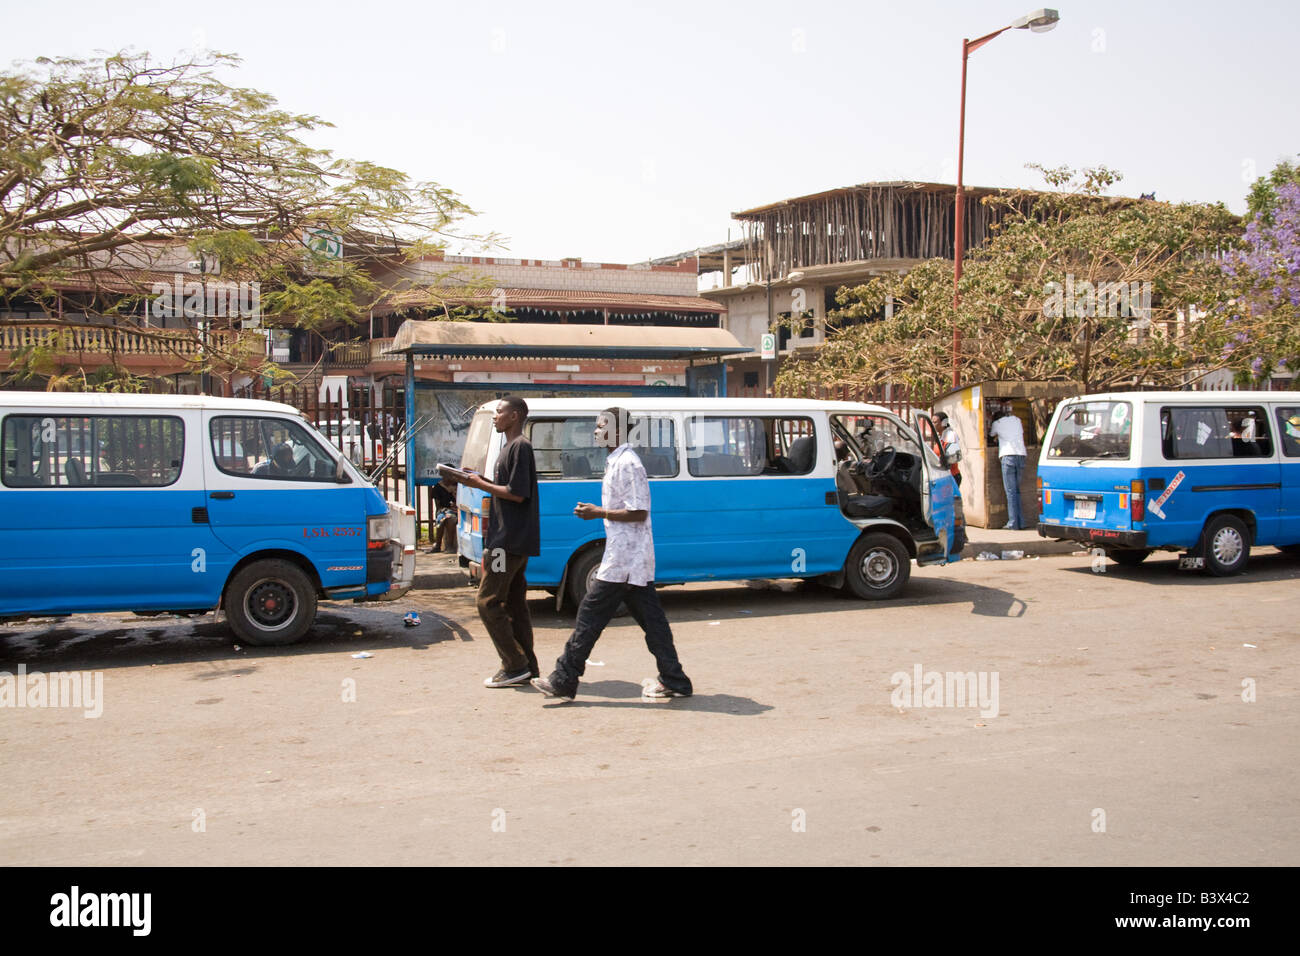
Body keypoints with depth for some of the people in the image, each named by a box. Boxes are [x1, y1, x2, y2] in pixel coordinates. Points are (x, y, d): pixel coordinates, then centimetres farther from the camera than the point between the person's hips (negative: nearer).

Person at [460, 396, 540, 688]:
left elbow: (517, 494, -20)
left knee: (488, 601, -8)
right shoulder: (512, 447, 19)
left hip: (510, 540, -10)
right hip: (513, 540, 10)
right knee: (514, 603, 12)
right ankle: (526, 667, 16)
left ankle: (515, 666, -5)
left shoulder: (520, 447, -13)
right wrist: (482, 482, 8)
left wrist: (481, 485, -11)